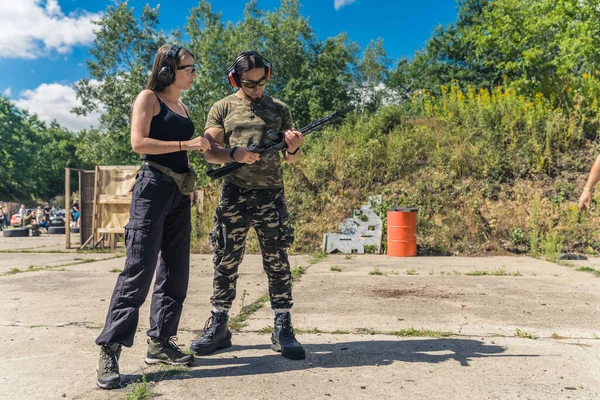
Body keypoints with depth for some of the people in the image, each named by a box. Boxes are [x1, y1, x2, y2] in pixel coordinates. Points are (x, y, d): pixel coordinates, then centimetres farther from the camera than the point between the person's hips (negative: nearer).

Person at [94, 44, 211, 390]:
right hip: (154, 187, -8)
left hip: (180, 192, 8)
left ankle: (160, 342, 18)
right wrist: (186, 144, -15)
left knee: (175, 271, 7)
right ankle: (110, 351, -3)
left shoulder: (183, 108, 20)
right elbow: (138, 143, -13)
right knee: (139, 269, -11)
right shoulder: (148, 98, 0)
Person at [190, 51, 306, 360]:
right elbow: (209, 152, 2)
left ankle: (283, 331, 9)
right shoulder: (222, 108, 9)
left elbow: (292, 159, 12)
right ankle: (218, 328, 17)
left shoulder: (279, 109, 12)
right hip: (233, 194, 0)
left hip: (270, 194, 1)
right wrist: (234, 154, -18)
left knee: (277, 263, 0)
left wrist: (293, 148, -12)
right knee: (225, 263, 5)